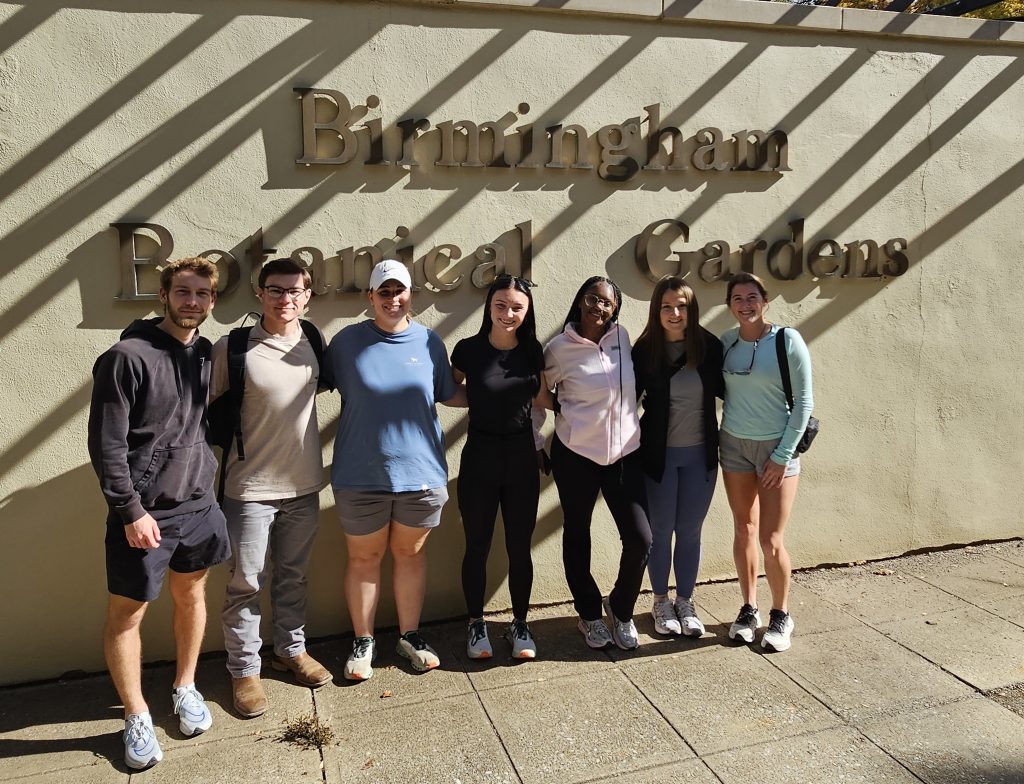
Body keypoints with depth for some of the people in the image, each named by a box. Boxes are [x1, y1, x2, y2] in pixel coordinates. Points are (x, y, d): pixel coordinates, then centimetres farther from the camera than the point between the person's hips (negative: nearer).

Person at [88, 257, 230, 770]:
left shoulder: (205, 354, 6)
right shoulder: (128, 356, -14)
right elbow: (105, 442, -15)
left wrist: (207, 478, 12)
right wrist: (131, 510, -17)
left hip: (198, 503, 6)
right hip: (144, 512, -6)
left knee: (191, 596, 18)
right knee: (125, 614, 6)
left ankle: (185, 688, 37)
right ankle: (136, 717, 24)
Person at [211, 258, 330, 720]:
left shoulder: (312, 342, 0)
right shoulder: (232, 348, -12)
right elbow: (207, 411, -5)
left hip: (304, 485, 4)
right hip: (250, 488, -4)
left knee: (293, 576, 18)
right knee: (246, 584, 7)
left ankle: (291, 650, 37)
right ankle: (244, 670, 25)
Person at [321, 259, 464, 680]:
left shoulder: (429, 342, 3)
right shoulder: (347, 341, -3)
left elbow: (450, 394, 11)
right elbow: (317, 385, 8)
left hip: (420, 470, 2)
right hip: (361, 474, -1)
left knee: (410, 553, 15)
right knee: (363, 558, 11)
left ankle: (410, 635, 32)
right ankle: (363, 641, 29)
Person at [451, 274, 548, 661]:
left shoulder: (532, 351, 1)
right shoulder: (468, 350, -8)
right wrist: (482, 398, -2)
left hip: (523, 458, 2)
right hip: (479, 458, -2)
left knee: (519, 547, 10)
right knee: (477, 546, 9)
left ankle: (520, 624, 28)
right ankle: (476, 624, 28)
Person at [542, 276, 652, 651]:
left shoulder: (622, 337, 1)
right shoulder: (560, 348, -9)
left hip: (624, 452, 3)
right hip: (576, 454, -3)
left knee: (640, 538, -2)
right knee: (577, 535, 11)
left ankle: (620, 610, 24)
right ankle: (589, 615, 32)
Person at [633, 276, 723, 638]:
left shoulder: (709, 346, -6)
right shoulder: (645, 350, -9)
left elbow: (723, 389, 7)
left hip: (700, 453, 1)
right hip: (659, 454, -1)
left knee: (690, 531, 12)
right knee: (661, 530, 10)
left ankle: (685, 601, 30)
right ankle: (661, 601, 29)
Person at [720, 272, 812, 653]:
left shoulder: (787, 340, -11)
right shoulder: (726, 342, 0)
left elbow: (803, 401, -9)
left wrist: (783, 455, -11)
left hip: (777, 446, -3)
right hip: (734, 445, 4)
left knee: (771, 540, -3)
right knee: (743, 530, 11)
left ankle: (781, 616, 19)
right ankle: (749, 609, 27)